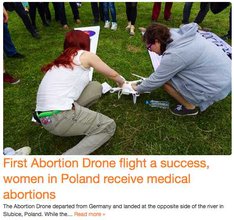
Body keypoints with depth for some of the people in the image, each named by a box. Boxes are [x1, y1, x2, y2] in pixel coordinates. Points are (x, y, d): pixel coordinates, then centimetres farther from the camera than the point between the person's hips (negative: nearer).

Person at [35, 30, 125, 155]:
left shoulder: (61, 60, 20)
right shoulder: (86, 55, 2)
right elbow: (112, 75, 14)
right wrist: (122, 82, 37)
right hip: (59, 116, -8)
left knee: (96, 87, 15)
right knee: (108, 126, 5)